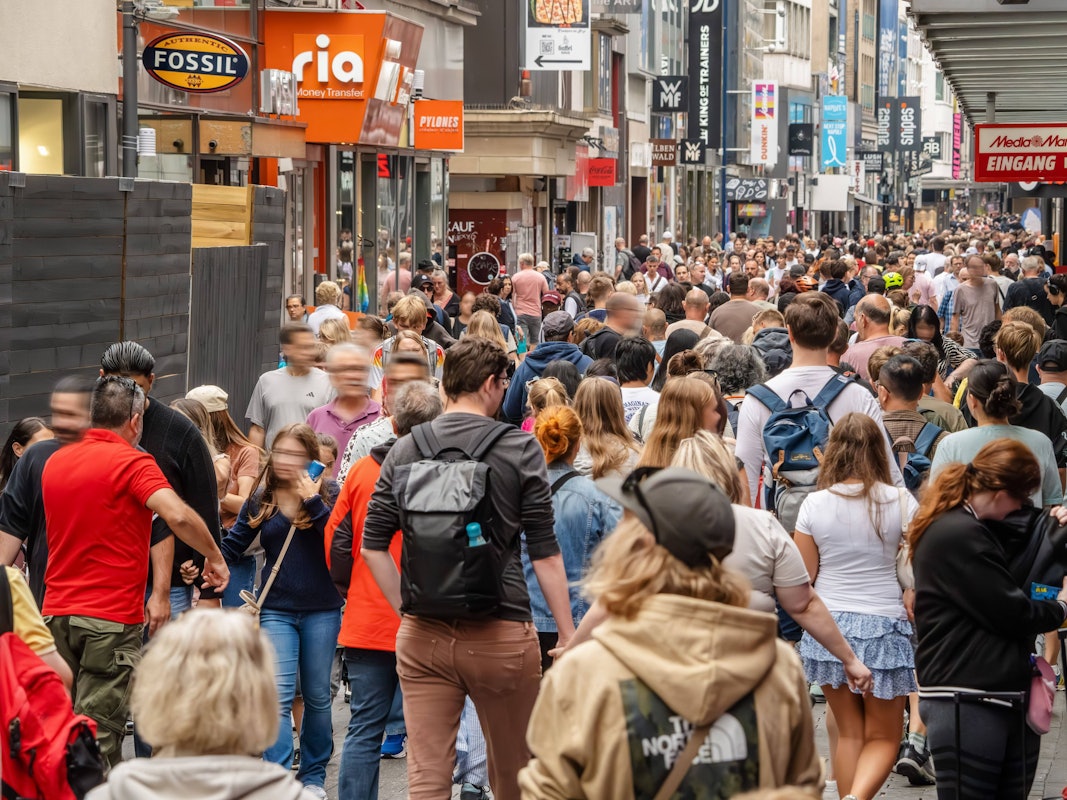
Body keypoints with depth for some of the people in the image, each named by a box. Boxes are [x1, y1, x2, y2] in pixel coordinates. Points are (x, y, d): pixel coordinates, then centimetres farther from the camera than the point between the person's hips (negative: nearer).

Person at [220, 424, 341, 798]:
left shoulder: (329, 493, -1)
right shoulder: (261, 500, 4)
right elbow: (233, 545, 6)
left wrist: (313, 501, -19)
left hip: (322, 610, 0)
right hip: (276, 610, 0)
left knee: (317, 696, 11)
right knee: (278, 696, -10)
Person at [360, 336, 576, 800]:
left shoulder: (405, 450, 3)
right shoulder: (520, 450, -5)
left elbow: (373, 546, 2)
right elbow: (544, 552, -5)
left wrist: (408, 612, 10)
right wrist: (569, 635, 0)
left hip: (423, 635, 2)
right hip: (502, 634, -2)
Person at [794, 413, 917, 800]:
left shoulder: (815, 504, -4)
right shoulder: (901, 502, -7)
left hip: (828, 625, 2)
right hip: (884, 627, -2)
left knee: (849, 733, 15)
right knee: (883, 737, 8)